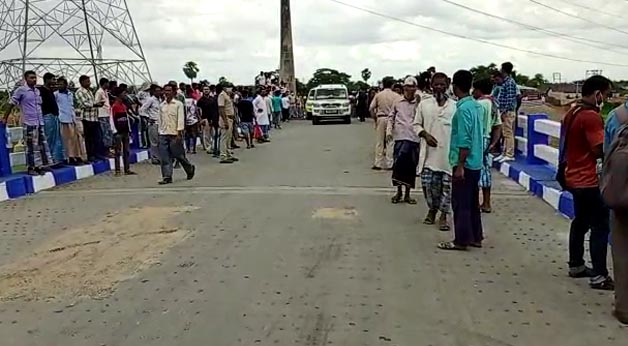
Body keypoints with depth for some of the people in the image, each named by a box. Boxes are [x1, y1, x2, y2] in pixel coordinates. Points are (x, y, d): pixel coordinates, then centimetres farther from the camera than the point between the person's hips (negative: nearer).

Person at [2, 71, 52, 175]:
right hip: (28, 123, -6)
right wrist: (5, 118, 2)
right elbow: (11, 104, -1)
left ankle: (41, 165, 15)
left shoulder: (37, 91, 13)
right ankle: (30, 168, 4)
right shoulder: (20, 90, -5)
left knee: (42, 144, 7)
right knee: (31, 146, -3)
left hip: (40, 122, 6)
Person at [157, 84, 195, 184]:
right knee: (164, 158, -2)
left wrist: (179, 133, -14)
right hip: (163, 134, 4)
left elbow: (181, 119, -8)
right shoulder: (162, 105, 11)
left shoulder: (178, 104, -3)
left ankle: (190, 169, 28)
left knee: (179, 155, 4)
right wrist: (160, 132, 11)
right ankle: (167, 177, 1)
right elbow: (160, 120, 15)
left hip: (174, 134, -4)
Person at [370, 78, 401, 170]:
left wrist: (375, 118, 8)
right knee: (390, 142, 5)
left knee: (379, 142, 7)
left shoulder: (378, 95, 2)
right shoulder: (395, 96, -3)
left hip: (380, 118, 2)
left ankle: (378, 163, 9)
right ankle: (389, 164, 7)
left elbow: (371, 108, -3)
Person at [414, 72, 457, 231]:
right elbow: (416, 124, 8)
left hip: (448, 152, 0)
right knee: (428, 182, 4)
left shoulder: (454, 106, 3)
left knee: (446, 185, 3)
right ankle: (432, 209, 28)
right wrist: (425, 134, -11)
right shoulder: (424, 104, 4)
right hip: (429, 151, 1)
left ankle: (443, 215, 16)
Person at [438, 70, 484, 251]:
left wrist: (460, 166, -19)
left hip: (465, 163, -9)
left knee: (461, 203, -1)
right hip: (475, 162, 9)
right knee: (472, 202, 15)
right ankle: (475, 237, 23)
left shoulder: (463, 109, -17)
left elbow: (464, 141, -22)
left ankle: (461, 240, 6)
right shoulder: (476, 105, 10)